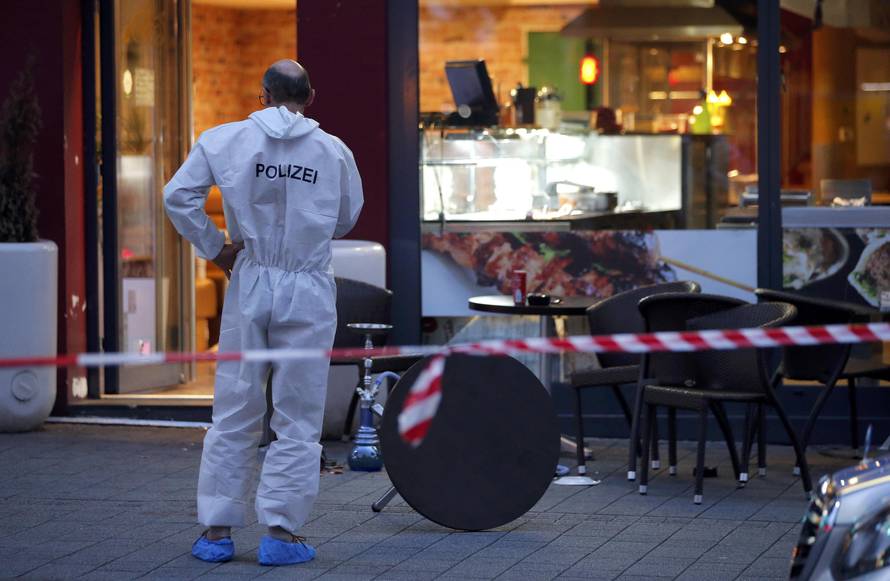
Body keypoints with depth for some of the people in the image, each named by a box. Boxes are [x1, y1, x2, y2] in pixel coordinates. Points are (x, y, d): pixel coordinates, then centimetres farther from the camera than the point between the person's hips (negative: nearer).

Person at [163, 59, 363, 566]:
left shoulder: (225, 140, 0)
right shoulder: (334, 151, -1)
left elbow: (179, 195, -5)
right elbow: (347, 219, 12)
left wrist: (214, 248, 3)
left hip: (250, 284, 1)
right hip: (309, 291, -1)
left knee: (234, 415, 8)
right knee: (298, 419, 5)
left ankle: (218, 530, 10)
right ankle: (282, 530, 3)